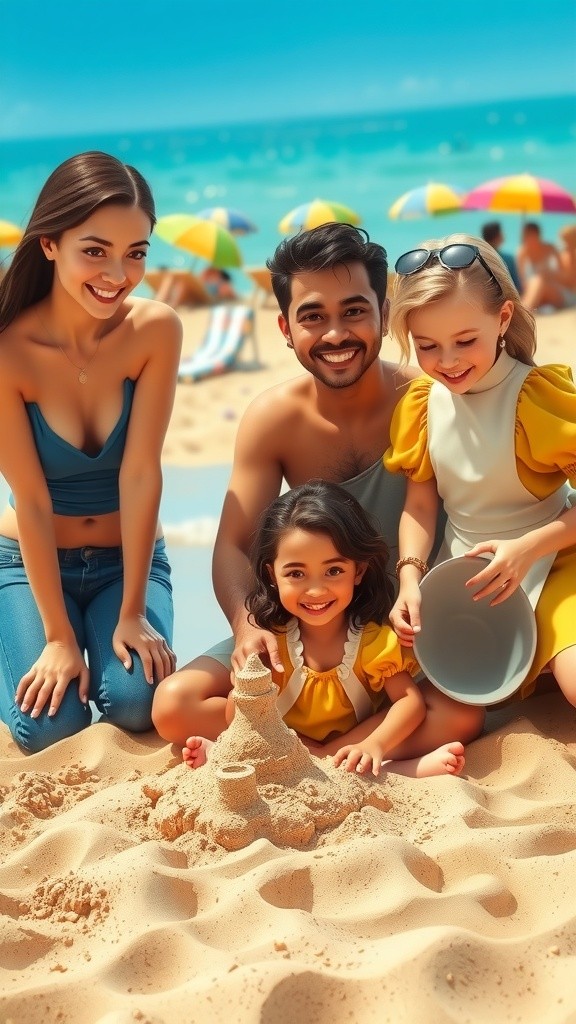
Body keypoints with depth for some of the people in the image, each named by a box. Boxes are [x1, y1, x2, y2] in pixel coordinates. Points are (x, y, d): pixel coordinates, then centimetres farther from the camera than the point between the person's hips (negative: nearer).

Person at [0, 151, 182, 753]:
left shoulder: (155, 331, -18)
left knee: (136, 704, -21)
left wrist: (133, 612, -18)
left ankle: (107, 644, 13)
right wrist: (58, 636, -17)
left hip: (129, 558, 1)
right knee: (48, 727, -16)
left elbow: (140, 474, -19)